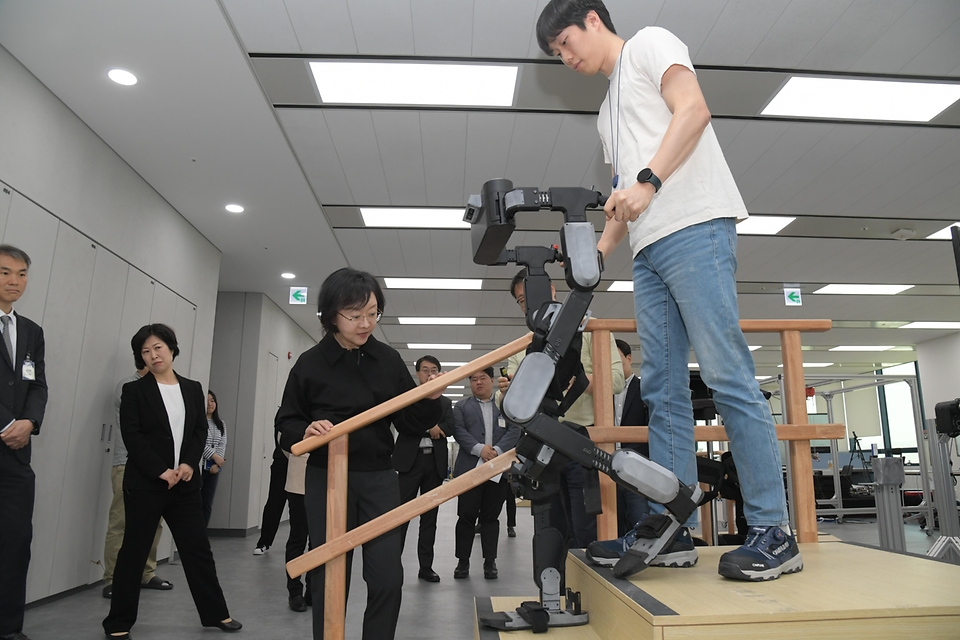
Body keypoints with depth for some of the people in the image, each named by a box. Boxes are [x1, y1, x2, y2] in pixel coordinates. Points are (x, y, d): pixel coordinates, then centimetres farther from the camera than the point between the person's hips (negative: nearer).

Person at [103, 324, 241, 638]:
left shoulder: (193, 389, 10)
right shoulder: (134, 390, 0)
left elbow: (201, 430, 6)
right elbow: (132, 436, -9)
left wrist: (189, 464, -10)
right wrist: (161, 471, -16)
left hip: (185, 483, 3)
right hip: (145, 484, -3)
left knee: (198, 548, 7)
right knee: (134, 551, 5)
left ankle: (216, 613, 17)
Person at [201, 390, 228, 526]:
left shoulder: (220, 424, 16)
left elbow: (222, 444, 8)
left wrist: (217, 464, -6)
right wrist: (214, 456, -17)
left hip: (213, 468, 6)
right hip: (197, 466, -6)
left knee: (207, 504, 7)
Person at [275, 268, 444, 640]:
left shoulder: (389, 360, 1)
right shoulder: (311, 363, -4)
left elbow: (408, 421, 4)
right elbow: (286, 424, 2)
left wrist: (431, 400, -15)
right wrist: (306, 431, -19)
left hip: (379, 478, 1)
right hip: (327, 479, -1)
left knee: (387, 578, 1)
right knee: (329, 579, 9)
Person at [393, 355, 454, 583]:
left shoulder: (445, 402, 14)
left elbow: (449, 427, -3)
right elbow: (402, 424, -10)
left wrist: (425, 428, -12)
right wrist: (429, 429, -13)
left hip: (435, 462, 3)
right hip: (410, 461, -3)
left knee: (429, 516, 8)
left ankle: (426, 566, 15)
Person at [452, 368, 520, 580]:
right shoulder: (461, 407, 12)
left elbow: (515, 431, 1)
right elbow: (459, 431, -2)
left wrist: (497, 450, -14)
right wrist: (479, 449, -17)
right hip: (469, 470, 0)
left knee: (491, 516, 6)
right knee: (466, 516, 1)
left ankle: (490, 562, 15)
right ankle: (463, 561, 12)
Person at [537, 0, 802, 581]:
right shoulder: (608, 113, 31)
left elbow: (694, 110, -8)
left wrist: (647, 180, -19)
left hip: (695, 228, -8)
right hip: (649, 251, 9)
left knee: (727, 376, -13)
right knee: (663, 391, 2)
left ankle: (776, 533, -7)